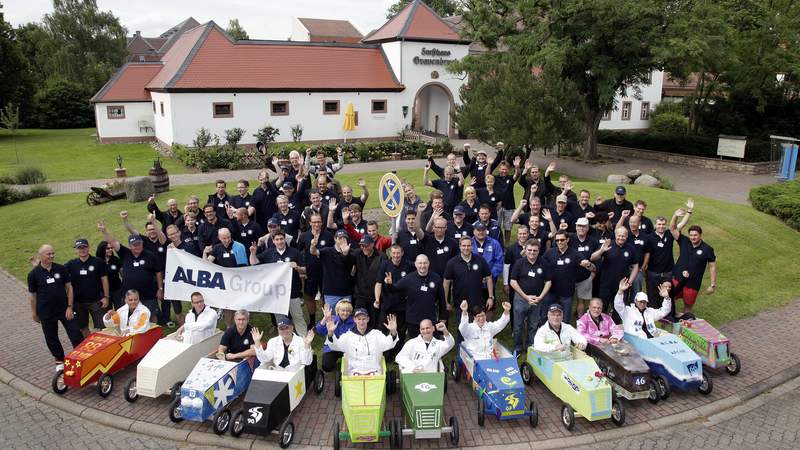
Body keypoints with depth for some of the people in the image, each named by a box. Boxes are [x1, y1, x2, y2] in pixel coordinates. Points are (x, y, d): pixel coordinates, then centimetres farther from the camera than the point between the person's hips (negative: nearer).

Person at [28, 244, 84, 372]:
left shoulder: (61, 269, -3)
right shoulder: (33, 274, -6)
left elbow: (69, 287, 1)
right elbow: (33, 295, 2)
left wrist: (70, 307, -5)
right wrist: (34, 313, 6)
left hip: (65, 309, 0)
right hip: (46, 312, 0)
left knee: (76, 334, 0)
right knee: (51, 338, 11)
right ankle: (59, 360, 29)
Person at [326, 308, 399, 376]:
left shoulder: (376, 334, 9)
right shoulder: (348, 336, 9)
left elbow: (388, 344, -7)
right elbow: (335, 345, -5)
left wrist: (393, 332, -29)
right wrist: (330, 333, -25)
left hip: (374, 372, 1)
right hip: (355, 372, -1)